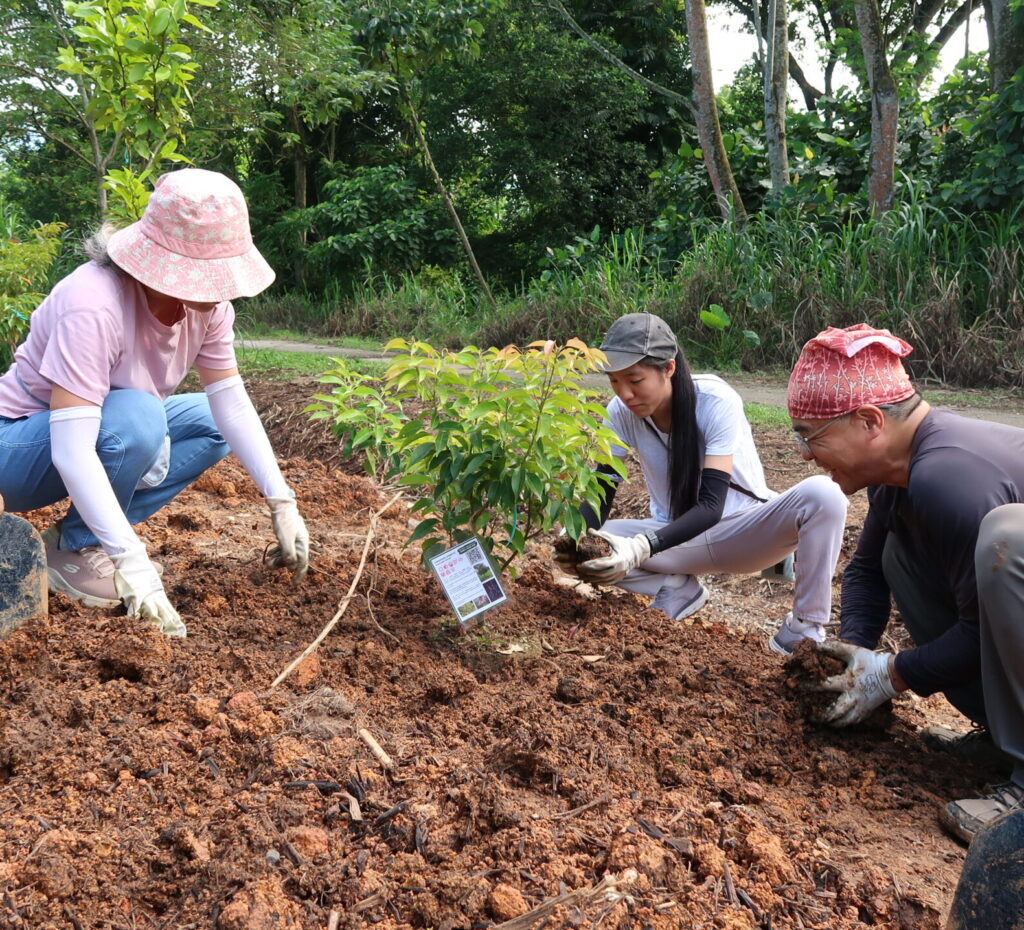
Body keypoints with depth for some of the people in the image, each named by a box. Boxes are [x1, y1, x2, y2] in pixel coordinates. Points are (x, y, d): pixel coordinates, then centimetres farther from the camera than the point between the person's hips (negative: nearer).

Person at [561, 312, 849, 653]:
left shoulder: (716, 401, -24)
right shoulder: (621, 413, -13)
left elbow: (711, 504, -30)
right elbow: (601, 493, -11)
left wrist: (642, 547, -46)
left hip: (742, 530, -3)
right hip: (678, 538, 3)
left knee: (823, 494, -33)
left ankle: (803, 630, -17)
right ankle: (679, 589, 0)